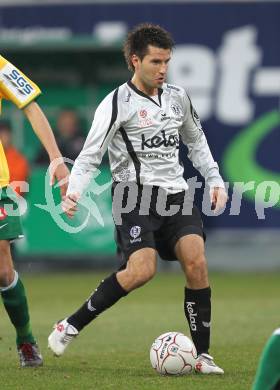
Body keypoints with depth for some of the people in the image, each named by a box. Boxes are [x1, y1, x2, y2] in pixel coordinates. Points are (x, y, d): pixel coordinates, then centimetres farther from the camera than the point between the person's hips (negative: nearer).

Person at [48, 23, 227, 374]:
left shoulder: (178, 98, 12)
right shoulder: (116, 104, -6)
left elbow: (195, 142, 29)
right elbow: (89, 157, -10)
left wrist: (215, 181, 18)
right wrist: (73, 193, -26)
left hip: (175, 194, 5)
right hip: (135, 195, -5)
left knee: (196, 263, -15)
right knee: (142, 269, -24)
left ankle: (202, 356, -8)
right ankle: (70, 327, -10)